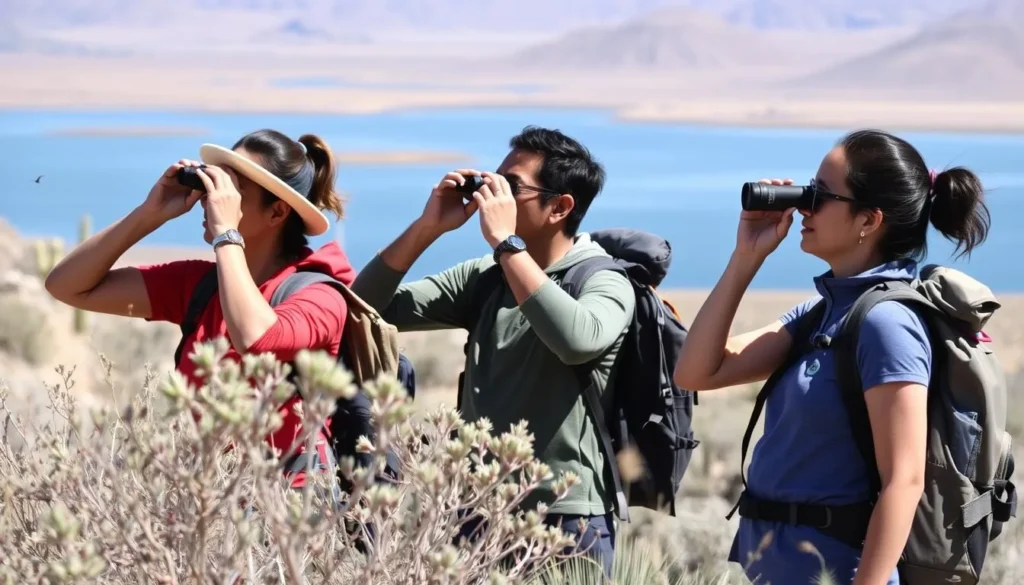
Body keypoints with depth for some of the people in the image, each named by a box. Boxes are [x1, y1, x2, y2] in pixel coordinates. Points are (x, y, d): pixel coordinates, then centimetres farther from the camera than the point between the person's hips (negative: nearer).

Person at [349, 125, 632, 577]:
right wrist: (427, 228, -3)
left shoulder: (604, 282, -6)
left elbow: (578, 341, -29)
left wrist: (506, 242, -22)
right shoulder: (484, 278, 9)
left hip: (565, 523, -5)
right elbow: (369, 307, 8)